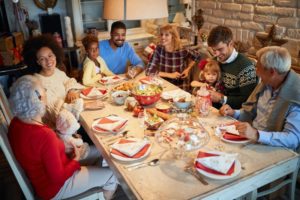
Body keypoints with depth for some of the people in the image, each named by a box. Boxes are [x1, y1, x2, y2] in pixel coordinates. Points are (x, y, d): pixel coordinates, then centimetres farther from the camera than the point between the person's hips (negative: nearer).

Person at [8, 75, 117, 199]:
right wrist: (76, 159, -11)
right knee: (112, 175, 3)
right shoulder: (44, 135, -38)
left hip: (43, 172, 8)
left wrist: (65, 141, -3)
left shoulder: (16, 122, -10)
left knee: (98, 151, 16)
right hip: (54, 187, -8)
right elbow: (58, 177, -28)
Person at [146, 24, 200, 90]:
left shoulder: (182, 51, -13)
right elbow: (149, 71, -19)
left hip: (180, 87, -1)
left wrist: (187, 69, -2)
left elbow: (196, 56, 9)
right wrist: (169, 75, -17)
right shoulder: (159, 49, -12)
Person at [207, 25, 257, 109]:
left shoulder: (245, 66, -17)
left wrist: (222, 99, -20)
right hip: (216, 105, 6)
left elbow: (247, 100, -16)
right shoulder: (216, 61, 6)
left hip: (235, 111, -6)